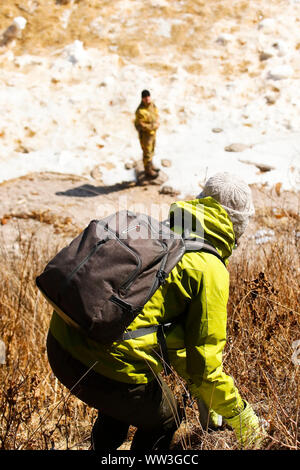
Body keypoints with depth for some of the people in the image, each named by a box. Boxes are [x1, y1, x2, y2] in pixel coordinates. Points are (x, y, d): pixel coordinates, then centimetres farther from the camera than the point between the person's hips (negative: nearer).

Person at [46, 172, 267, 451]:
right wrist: (239, 415, 15)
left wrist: (197, 389, 39)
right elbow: (203, 361, -3)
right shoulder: (210, 270, -5)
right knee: (163, 421, 24)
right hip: (112, 362, -7)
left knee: (120, 406, 37)